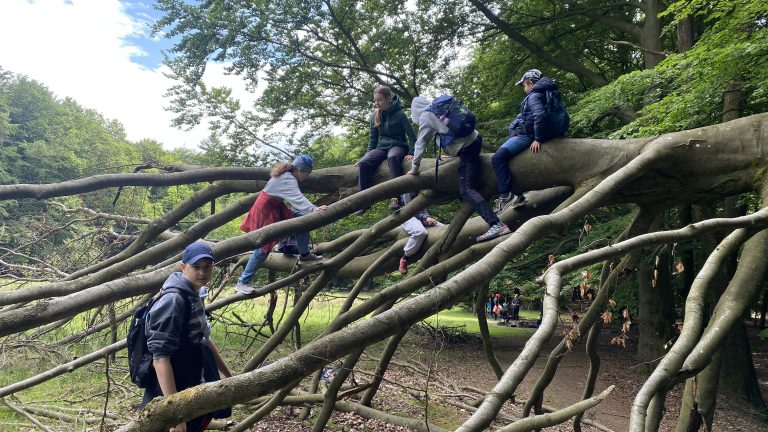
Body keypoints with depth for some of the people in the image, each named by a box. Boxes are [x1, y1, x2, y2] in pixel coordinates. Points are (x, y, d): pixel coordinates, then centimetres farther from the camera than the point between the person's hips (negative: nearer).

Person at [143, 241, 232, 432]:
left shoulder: (194, 298, 11)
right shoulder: (173, 300, -18)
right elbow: (160, 357, -25)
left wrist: (229, 376, 27)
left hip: (192, 396, 9)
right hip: (172, 400, -9)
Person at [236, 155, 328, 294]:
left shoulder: (287, 175, 5)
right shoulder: (287, 180, -25)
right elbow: (297, 198, -41)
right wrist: (313, 209, -54)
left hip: (276, 207, 10)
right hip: (265, 211, -10)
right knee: (264, 247, -9)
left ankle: (304, 254, 14)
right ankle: (242, 282, -3)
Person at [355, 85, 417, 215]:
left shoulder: (399, 114, -7)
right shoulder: (375, 115, 7)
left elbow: (411, 135, -4)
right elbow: (372, 138, 15)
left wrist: (411, 153, -14)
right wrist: (368, 154, 6)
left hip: (398, 146, -5)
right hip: (382, 147, 5)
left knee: (393, 157, -42)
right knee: (364, 163, -26)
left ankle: (395, 197, -46)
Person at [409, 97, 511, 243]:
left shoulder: (425, 117, -2)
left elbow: (421, 144, -2)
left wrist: (414, 168, 6)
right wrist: (450, 153, 34)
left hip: (466, 149, -9)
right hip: (475, 138, 9)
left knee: (466, 190, -16)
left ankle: (496, 224, -31)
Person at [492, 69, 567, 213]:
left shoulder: (534, 96, -11)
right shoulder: (544, 93, 21)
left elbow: (540, 116, -27)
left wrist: (538, 139, -24)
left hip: (528, 135, -11)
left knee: (498, 157, -22)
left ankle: (506, 195, -31)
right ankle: (517, 194, 21)